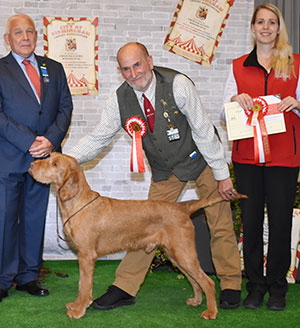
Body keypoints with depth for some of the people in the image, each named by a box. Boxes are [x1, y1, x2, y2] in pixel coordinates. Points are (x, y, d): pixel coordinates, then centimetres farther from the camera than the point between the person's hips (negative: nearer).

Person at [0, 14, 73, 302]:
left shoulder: (54, 69, 14)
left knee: (35, 217, 8)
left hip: (43, 156, 4)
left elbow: (65, 107, 8)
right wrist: (29, 142, -15)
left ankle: (28, 276, 18)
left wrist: (51, 140, -8)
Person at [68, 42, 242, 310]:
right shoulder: (120, 100, -13)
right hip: (165, 170, 3)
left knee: (220, 223, 1)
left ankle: (231, 286, 17)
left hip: (201, 159, -3)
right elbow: (98, 138, -5)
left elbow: (204, 131, -20)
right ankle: (124, 288, 8)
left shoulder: (177, 85, -25)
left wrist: (222, 175, -17)